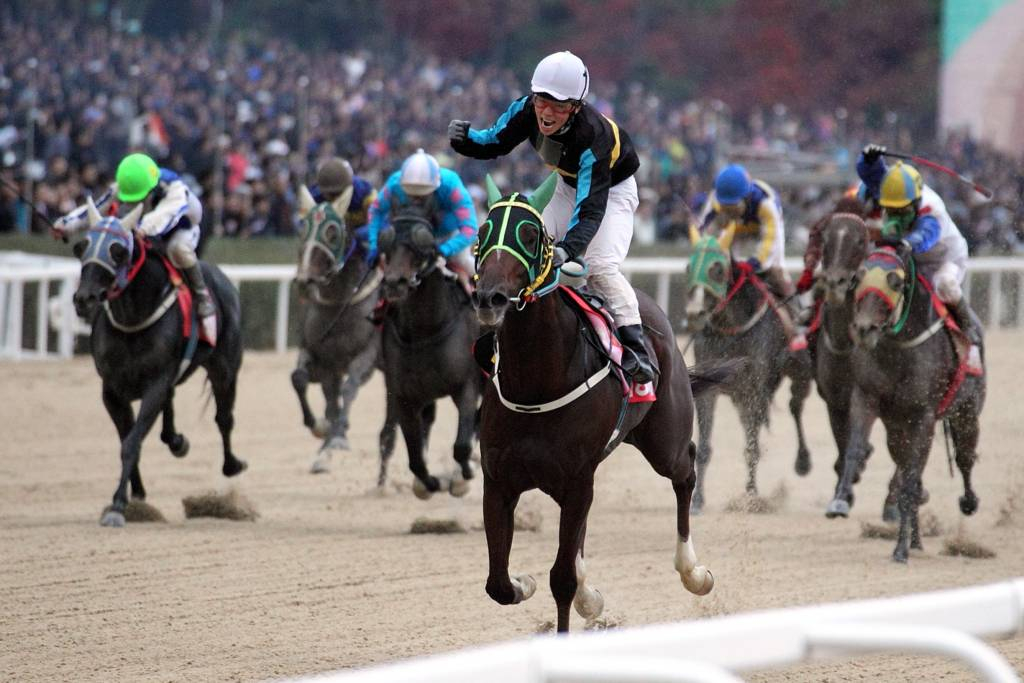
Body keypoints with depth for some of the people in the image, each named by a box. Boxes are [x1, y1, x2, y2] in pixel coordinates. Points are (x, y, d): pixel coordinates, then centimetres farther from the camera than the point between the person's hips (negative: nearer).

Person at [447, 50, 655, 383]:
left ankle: (636, 352, -27)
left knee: (600, 266, -26)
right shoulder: (527, 110, -24)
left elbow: (591, 208, -46)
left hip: (612, 190, -7)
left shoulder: (592, 137, -41)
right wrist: (465, 139, -29)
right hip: (569, 187, 7)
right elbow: (494, 143, -7)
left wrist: (569, 248, -61)